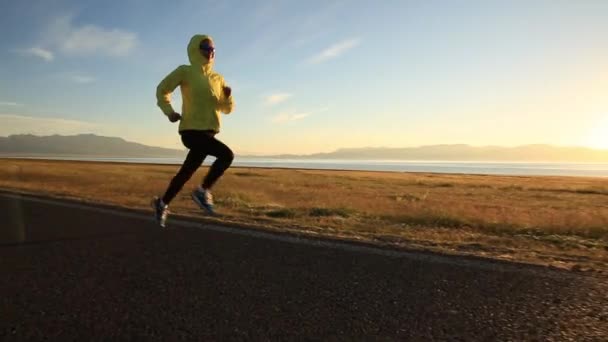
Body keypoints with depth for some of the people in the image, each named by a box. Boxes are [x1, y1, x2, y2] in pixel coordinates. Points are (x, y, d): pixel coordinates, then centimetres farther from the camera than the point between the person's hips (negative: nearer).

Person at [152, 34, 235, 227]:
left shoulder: (218, 79, 13)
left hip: (208, 132, 6)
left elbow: (227, 109, 14)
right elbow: (162, 89, 7)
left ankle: (162, 203, 32)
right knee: (226, 154, -24)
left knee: (186, 172, 13)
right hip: (191, 130, -6)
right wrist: (169, 112, -8)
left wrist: (228, 96, -7)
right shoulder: (185, 72, -2)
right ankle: (203, 191, -8)